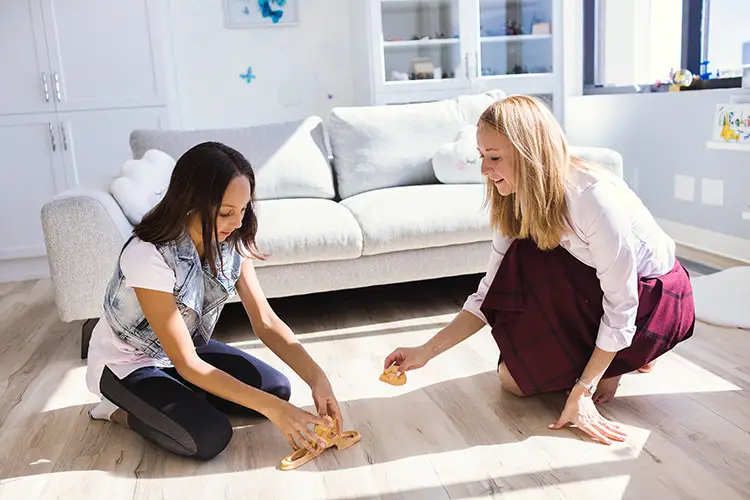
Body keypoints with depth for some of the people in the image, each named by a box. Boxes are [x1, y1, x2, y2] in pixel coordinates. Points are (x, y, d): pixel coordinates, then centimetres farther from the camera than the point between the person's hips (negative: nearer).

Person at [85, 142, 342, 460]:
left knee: (277, 388, -6)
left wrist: (317, 378, -28)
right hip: (126, 362, -6)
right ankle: (121, 410, 2)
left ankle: (174, 395, 9)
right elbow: (187, 363, -32)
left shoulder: (231, 243, -16)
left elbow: (266, 322, -14)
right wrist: (272, 408, -34)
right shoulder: (148, 255, -35)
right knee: (209, 437, -25)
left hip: (187, 348, 6)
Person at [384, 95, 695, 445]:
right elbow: (491, 293, -10)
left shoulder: (594, 196, -33)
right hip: (593, 292, 6)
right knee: (512, 377, -9)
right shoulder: (517, 202, -12)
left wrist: (582, 393, -29)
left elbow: (621, 307, -29)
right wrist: (426, 351, -17)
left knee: (537, 264, -30)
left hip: (656, 297, -6)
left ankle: (621, 360, -6)